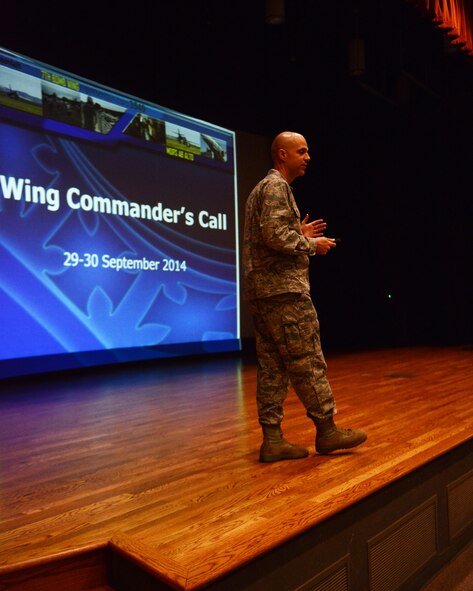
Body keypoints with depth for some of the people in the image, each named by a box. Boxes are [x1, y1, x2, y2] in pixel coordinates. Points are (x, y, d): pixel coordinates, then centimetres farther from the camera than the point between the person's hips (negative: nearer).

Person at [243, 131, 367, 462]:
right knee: (308, 361, -1)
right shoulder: (276, 186, -7)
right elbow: (275, 235, -20)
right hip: (284, 289, -10)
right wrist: (312, 245, -6)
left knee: (272, 366, 7)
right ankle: (326, 430, 11)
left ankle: (272, 439, 10)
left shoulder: (262, 188, 25)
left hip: (261, 290, 10)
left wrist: (300, 233, 17)